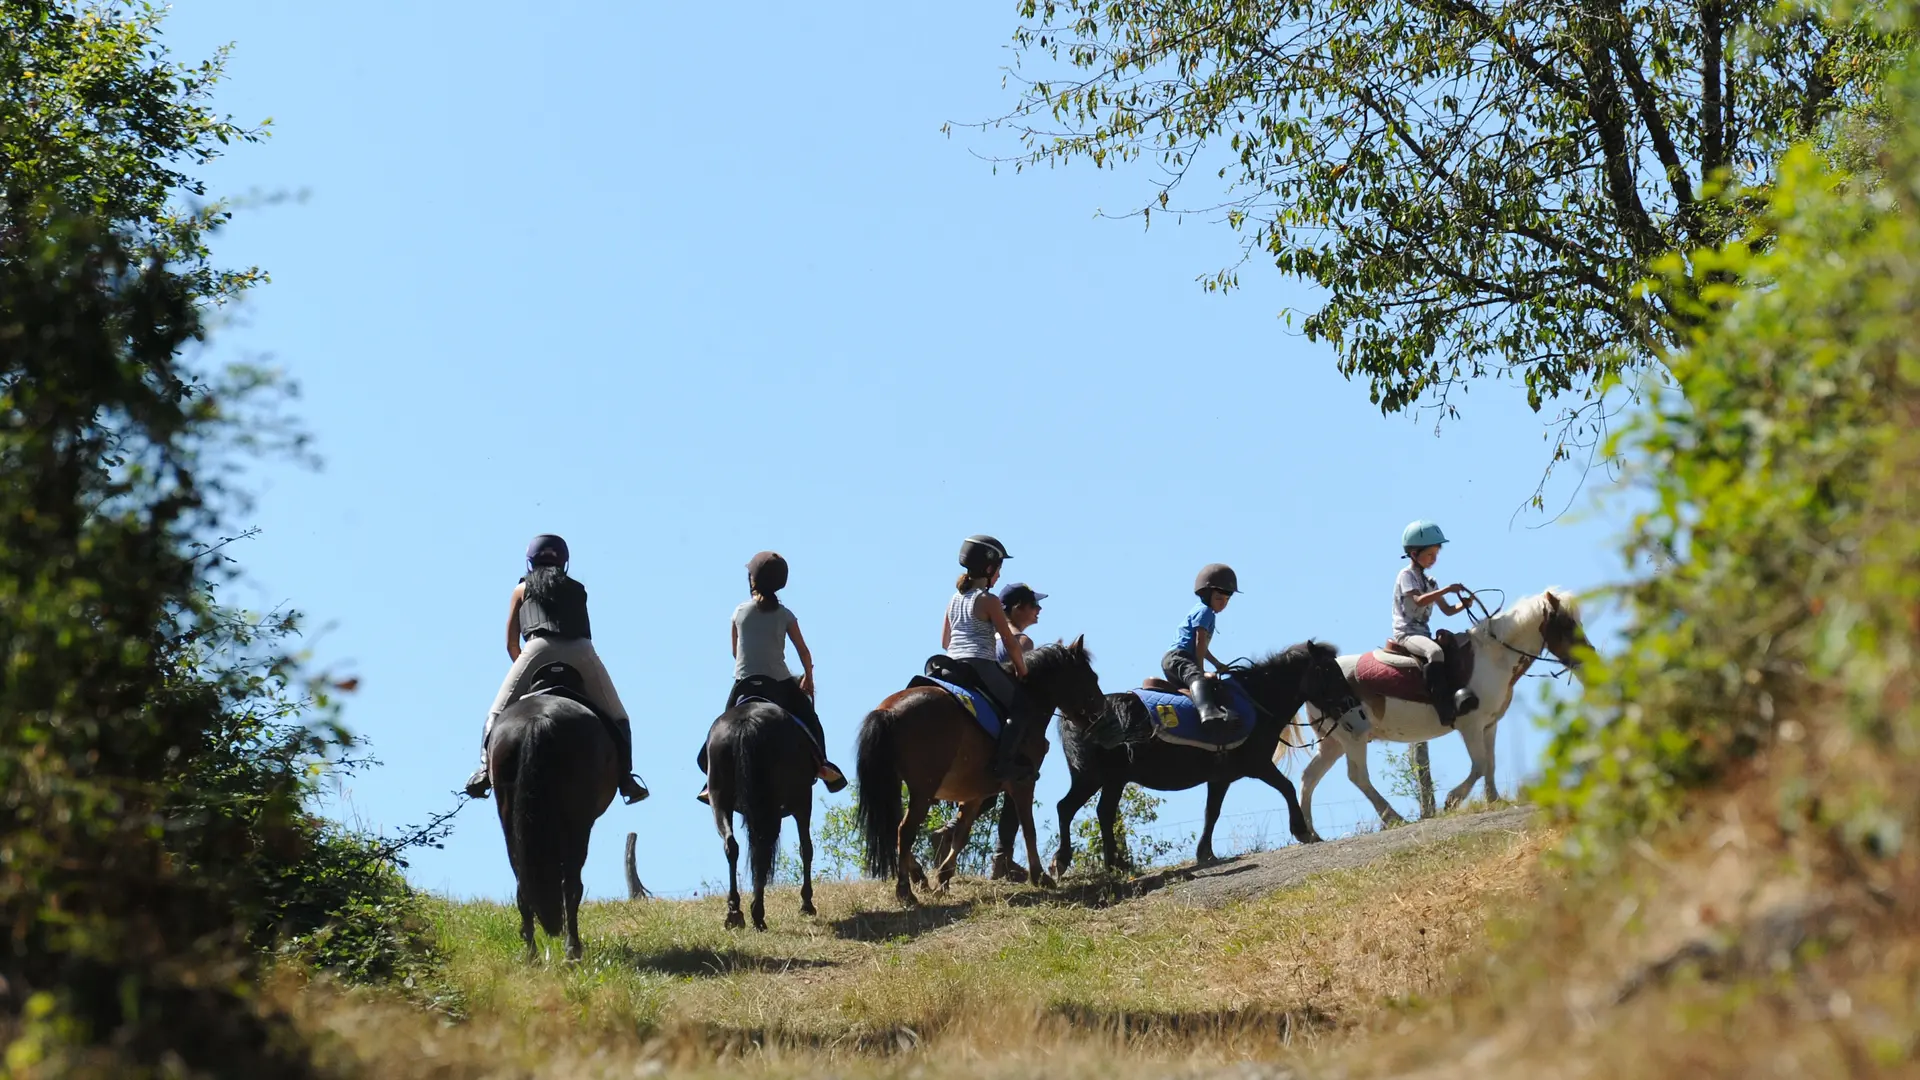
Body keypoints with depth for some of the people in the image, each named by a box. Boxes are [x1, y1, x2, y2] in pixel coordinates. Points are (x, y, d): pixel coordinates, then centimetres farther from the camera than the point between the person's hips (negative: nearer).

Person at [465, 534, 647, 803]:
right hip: (581, 650, 2)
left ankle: (486, 767, -17)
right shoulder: (577, 589, 32)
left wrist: (525, 669, 40)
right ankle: (625, 777, -2)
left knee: (498, 713, 5)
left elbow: (511, 643, 25)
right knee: (616, 718, 15)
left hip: (540, 648, -2)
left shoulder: (522, 589, 26)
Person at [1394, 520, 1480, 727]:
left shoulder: (1428, 582, 20)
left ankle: (1458, 695, -27)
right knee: (1435, 652, -35)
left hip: (1423, 633, 9)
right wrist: (1447, 590, -26)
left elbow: (1448, 610, 18)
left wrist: (1463, 605, -2)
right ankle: (1444, 708, -43)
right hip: (1406, 633, -9)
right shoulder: (1406, 575, -3)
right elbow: (1419, 600, -21)